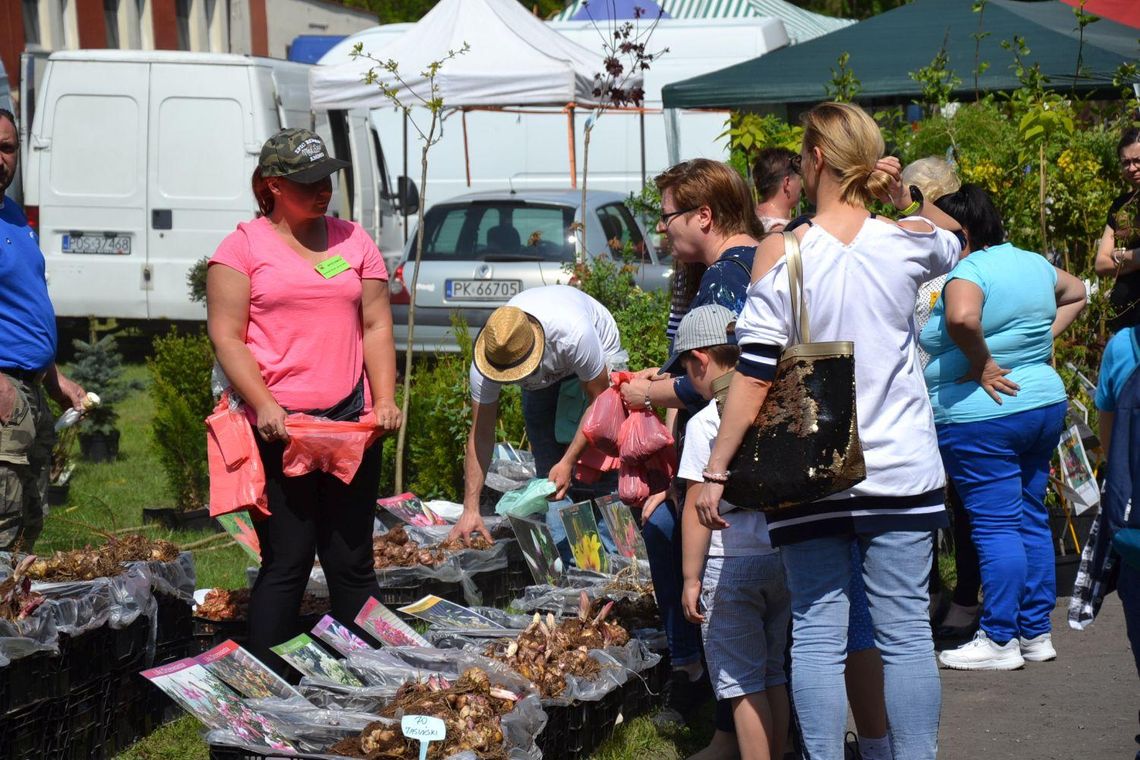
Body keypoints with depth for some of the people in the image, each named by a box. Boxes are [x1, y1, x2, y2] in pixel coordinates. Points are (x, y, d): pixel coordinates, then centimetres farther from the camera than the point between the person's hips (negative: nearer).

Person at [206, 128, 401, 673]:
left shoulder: (354, 241, 14)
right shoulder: (244, 246, 2)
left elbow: (377, 327, 13)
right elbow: (226, 337, -3)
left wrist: (385, 401, 0)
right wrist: (263, 404, -15)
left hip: (352, 422, 4)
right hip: (278, 426, -4)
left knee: (352, 562, 7)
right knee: (286, 563, -4)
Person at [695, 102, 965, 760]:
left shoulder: (779, 253, -8)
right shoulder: (907, 241, -1)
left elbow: (754, 377, -10)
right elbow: (956, 243, 26)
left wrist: (717, 471, -3)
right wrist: (907, 201, 10)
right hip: (902, 471, 2)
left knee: (817, 634, 4)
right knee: (907, 632, 7)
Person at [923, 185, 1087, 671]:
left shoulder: (968, 272, -15)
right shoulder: (1033, 264, 10)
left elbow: (962, 318, -36)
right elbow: (1076, 293, 29)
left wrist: (982, 364, -21)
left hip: (981, 416, -8)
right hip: (1045, 404, 8)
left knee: (995, 525, -4)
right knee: (1031, 519, 13)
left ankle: (999, 640, -1)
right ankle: (1037, 633, 19)